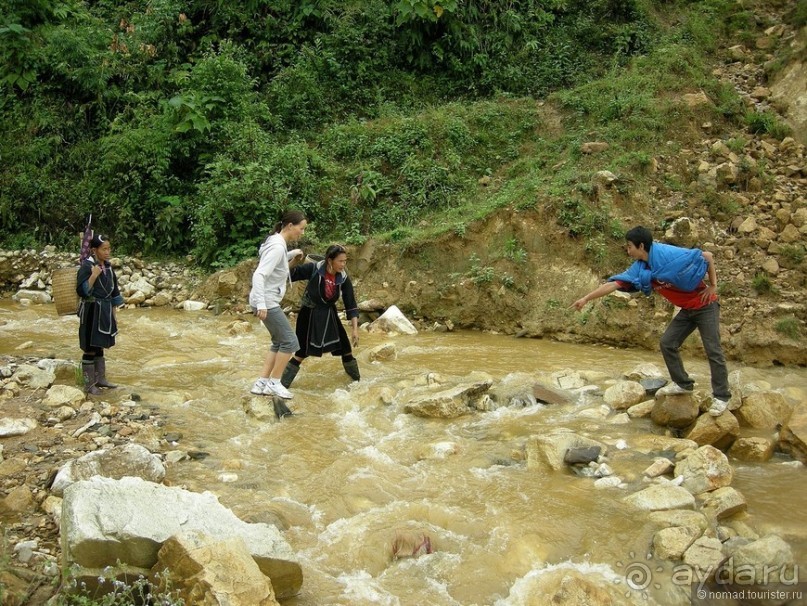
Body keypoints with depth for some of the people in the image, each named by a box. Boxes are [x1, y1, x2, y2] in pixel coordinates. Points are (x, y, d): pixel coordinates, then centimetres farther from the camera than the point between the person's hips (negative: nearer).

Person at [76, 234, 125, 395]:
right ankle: (89, 384, 9)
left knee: (100, 346, 16)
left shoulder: (108, 267, 8)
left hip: (105, 312, 7)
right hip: (91, 312, -7)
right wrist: (93, 276, -27)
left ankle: (100, 379, 26)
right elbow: (81, 291, -18)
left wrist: (113, 314, 13)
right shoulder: (86, 266, -13)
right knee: (90, 349, 0)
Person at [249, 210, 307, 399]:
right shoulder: (277, 247, -20)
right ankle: (274, 383, 6)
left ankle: (261, 383, 19)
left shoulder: (277, 242, 9)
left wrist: (291, 255, 19)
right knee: (290, 342, -4)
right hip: (266, 302, -10)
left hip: (268, 302, 10)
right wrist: (261, 304, -34)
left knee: (279, 342, 17)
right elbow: (259, 275, -27)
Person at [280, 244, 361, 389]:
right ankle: (283, 383, 9)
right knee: (303, 351, -5)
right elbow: (290, 274, -15)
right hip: (310, 314, -4)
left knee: (345, 346, 8)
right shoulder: (314, 269, -24)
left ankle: (357, 378, 31)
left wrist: (355, 329, -11)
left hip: (329, 315, 4)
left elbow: (351, 304, -8)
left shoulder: (344, 278, -13)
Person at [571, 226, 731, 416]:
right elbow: (614, 284, -5)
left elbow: (707, 256, -18)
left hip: (705, 307, -7)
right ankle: (683, 384, 18)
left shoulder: (669, 254, -25)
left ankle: (721, 397, 2)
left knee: (713, 351, -6)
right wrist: (586, 298, -8)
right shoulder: (640, 269, -5)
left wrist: (712, 286, -14)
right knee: (667, 343, 4)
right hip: (687, 310, 7)